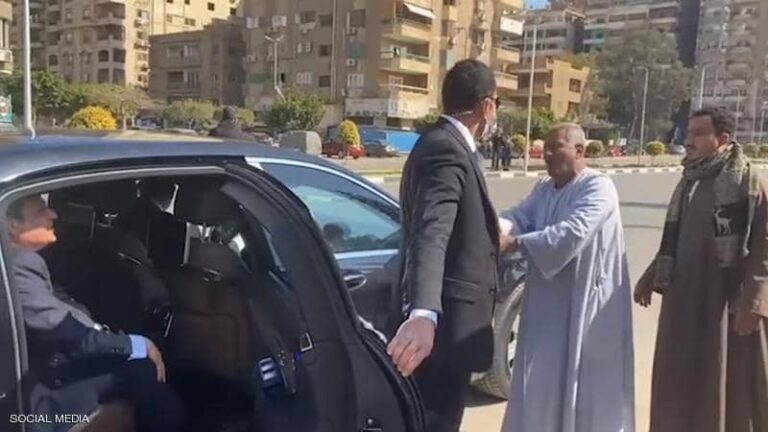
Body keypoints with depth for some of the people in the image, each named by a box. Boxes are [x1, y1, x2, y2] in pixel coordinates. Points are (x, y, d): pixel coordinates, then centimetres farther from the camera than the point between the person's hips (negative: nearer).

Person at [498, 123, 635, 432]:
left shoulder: (598, 187, -14)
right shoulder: (544, 189, 10)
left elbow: (572, 233, -28)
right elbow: (518, 217, -4)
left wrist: (514, 243, -33)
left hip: (585, 305, -7)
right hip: (548, 303, 7)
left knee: (584, 382, 4)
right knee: (544, 381, 14)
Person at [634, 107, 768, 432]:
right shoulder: (690, 180, 10)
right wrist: (651, 277, 19)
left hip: (728, 301, -7)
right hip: (684, 298, 7)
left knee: (731, 385, 5)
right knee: (682, 383, 15)